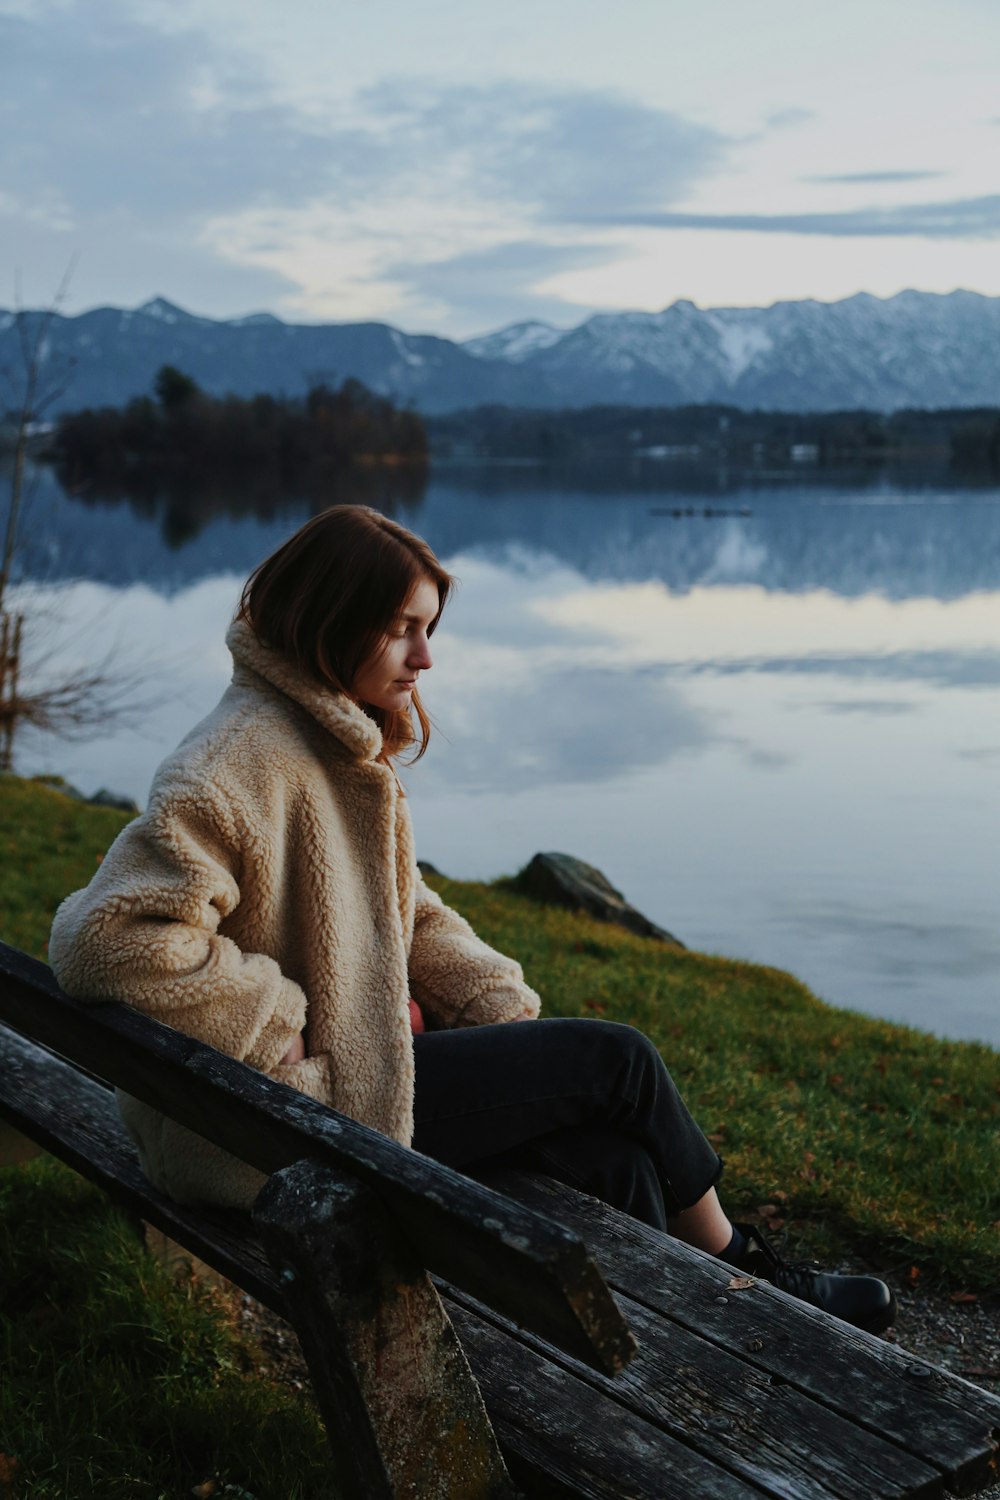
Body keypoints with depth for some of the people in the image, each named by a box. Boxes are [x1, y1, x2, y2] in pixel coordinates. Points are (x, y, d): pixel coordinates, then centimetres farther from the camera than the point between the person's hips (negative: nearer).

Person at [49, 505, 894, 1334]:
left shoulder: (348, 748, 11)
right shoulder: (240, 764, -20)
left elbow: (407, 915, 18)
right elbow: (112, 938, -28)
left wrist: (505, 1008, 2)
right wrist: (276, 1029, -22)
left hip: (370, 1052, 9)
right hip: (301, 1111, -9)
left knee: (615, 1164, -8)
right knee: (617, 1059, -5)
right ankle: (734, 1265, 18)